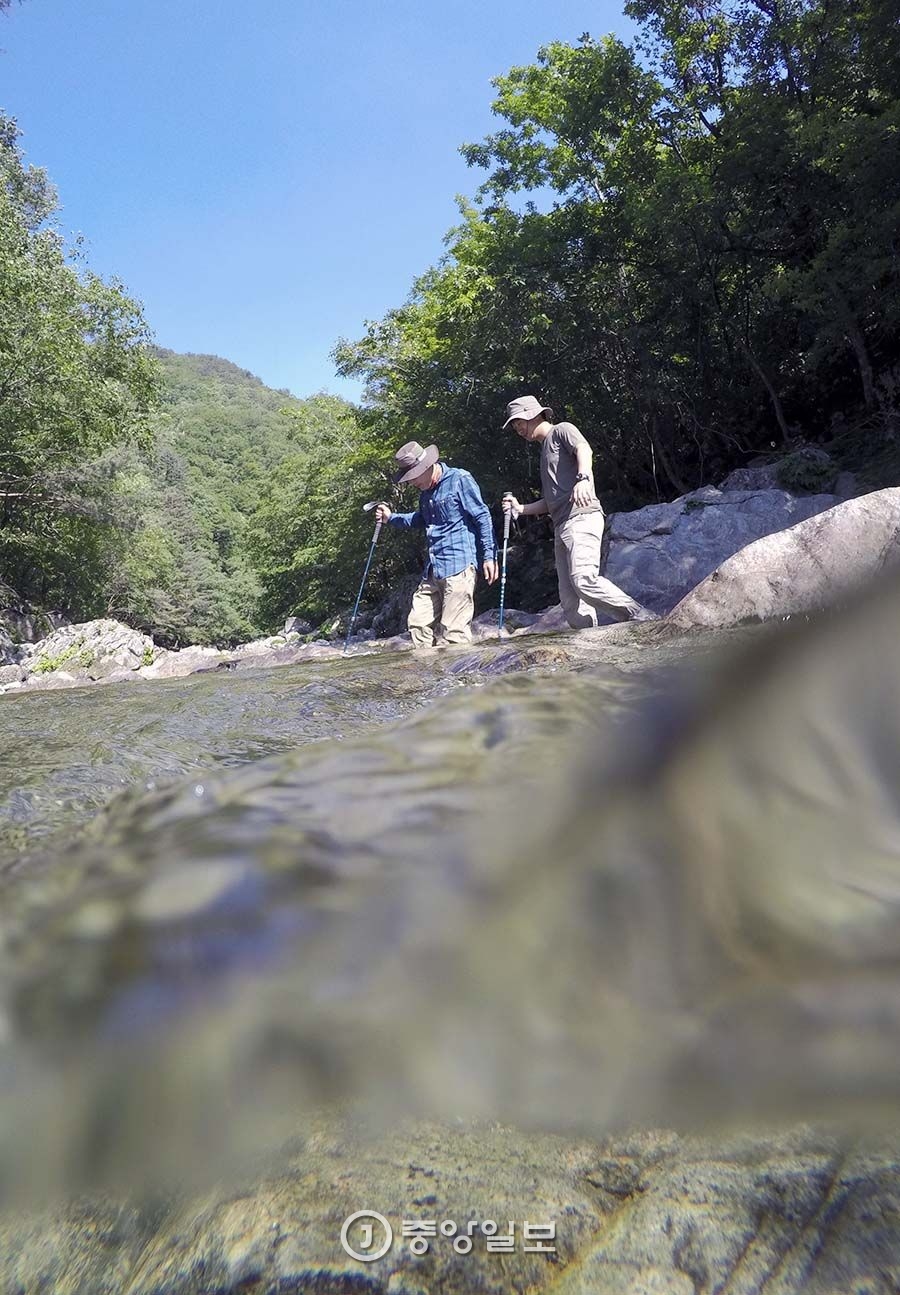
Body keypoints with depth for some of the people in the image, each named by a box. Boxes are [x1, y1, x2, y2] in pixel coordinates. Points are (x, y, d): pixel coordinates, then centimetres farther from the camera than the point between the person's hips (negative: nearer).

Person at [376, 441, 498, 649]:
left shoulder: (460, 479, -5)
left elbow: (482, 517, -6)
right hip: (433, 570, 9)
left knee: (453, 631, -10)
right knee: (419, 623, 5)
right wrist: (391, 518, 23)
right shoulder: (425, 491, 19)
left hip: (458, 567, -8)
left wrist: (489, 555, -10)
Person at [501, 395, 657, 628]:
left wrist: (583, 478, -34)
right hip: (562, 526, 9)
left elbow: (584, 449, -14)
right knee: (569, 599, -3)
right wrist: (520, 509, 23)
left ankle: (645, 621, -22)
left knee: (584, 579, -28)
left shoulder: (562, 430, 10)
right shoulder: (545, 451, 35)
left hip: (581, 516, -9)